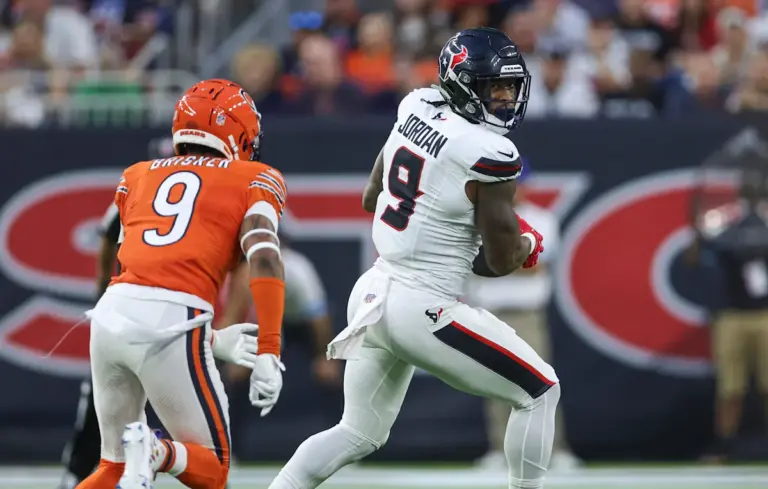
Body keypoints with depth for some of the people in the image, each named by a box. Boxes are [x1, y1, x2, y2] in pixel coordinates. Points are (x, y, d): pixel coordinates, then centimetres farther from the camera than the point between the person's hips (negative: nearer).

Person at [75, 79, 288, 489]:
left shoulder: (137, 176, 25)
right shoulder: (255, 179, 13)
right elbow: (263, 259, -5)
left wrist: (213, 342, 29)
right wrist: (268, 353, -11)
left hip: (111, 313, 4)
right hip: (172, 326, -4)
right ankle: (156, 453, -21)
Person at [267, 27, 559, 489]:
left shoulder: (417, 108, 4)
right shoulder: (490, 154, -18)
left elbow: (373, 198, 18)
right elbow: (501, 260, -10)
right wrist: (529, 244, 11)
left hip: (374, 292, 8)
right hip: (424, 309, -8)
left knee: (359, 434, 21)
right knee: (539, 392, 8)